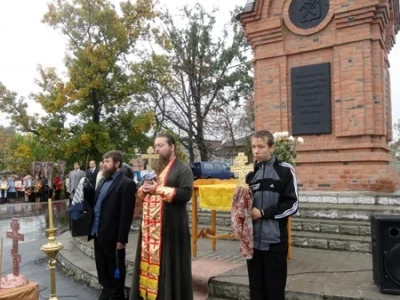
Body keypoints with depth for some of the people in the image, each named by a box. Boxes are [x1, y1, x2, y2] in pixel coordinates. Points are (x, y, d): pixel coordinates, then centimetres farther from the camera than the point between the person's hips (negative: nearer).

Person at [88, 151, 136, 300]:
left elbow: (126, 213, -17)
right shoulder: (103, 181, 13)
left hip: (113, 235, -8)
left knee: (115, 268, 9)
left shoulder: (126, 183, -14)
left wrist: (121, 238, -18)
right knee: (102, 267, 19)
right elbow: (96, 204, 16)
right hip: (98, 232, 8)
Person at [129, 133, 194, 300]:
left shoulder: (183, 169, -3)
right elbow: (140, 193, 22)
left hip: (171, 225, -6)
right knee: (149, 259, 9)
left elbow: (186, 193, -17)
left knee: (170, 264, -1)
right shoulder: (153, 169, 19)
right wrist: (144, 188, -3)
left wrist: (158, 189, -17)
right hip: (150, 225, 7)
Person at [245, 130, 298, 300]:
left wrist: (263, 213, -13)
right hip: (253, 241, 5)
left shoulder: (285, 171, -3)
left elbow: (292, 205, -8)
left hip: (275, 241, -4)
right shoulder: (251, 174, 14)